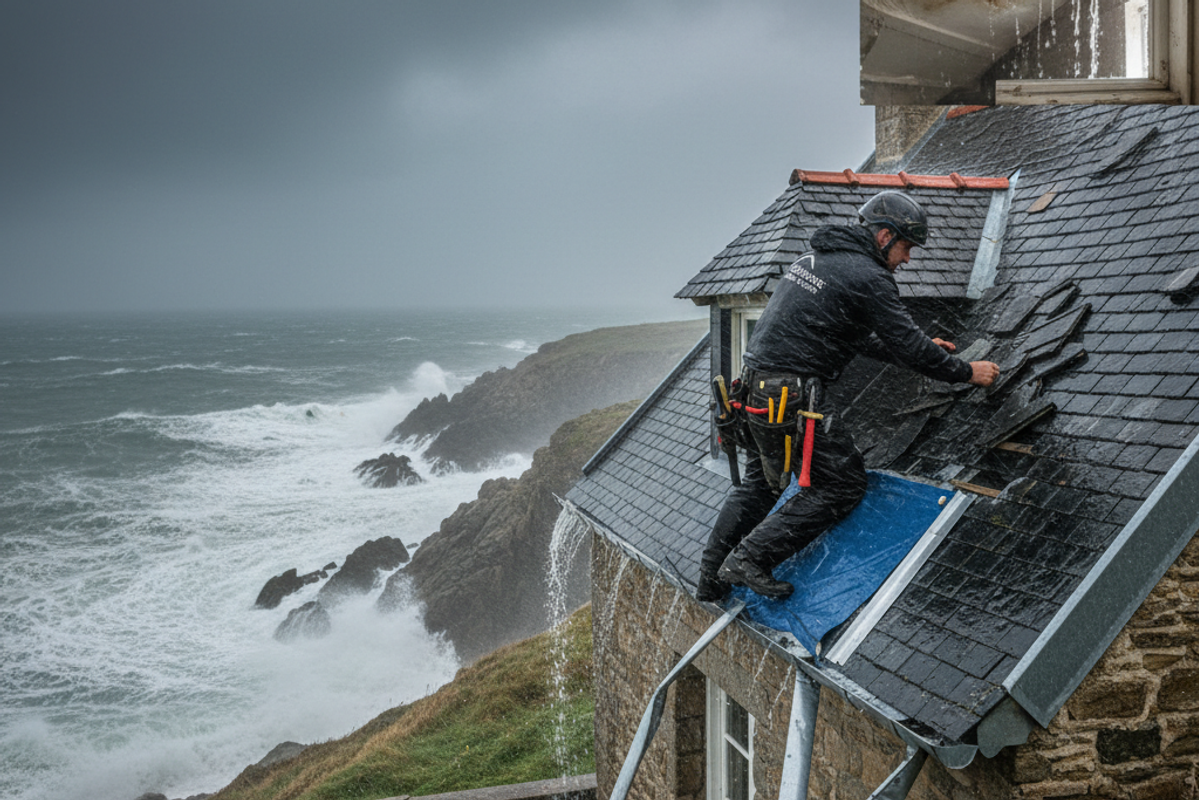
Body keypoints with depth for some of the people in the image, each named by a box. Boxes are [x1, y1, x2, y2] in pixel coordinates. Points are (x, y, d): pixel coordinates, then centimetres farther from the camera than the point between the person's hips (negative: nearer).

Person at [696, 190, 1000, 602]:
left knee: (760, 481, 24)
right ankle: (751, 558, -2)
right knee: (843, 483, 2)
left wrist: (922, 349, 28)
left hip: (753, 387, 9)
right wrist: (967, 372, 6)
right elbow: (909, 347, -8)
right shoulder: (868, 278, -10)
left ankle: (712, 576, 28)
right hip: (790, 398, -9)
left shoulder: (816, 257, 19)